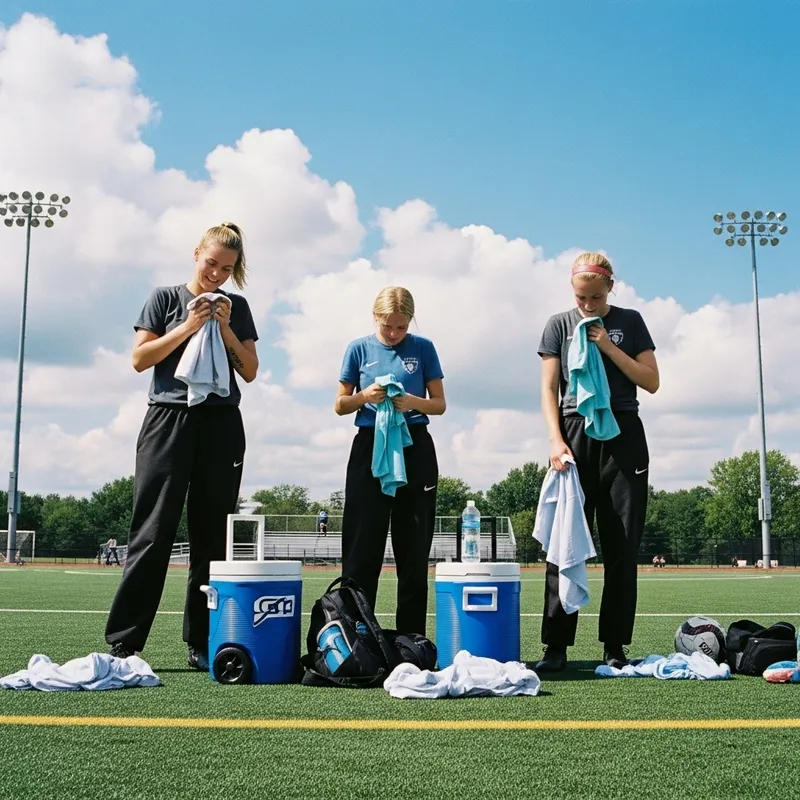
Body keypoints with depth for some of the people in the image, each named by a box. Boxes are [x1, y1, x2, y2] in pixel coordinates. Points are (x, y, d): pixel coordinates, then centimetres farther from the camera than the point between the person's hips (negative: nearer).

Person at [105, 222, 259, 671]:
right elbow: (140, 358, 0)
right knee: (154, 531, -7)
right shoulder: (167, 298, 7)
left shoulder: (237, 307, 14)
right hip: (170, 418, -2)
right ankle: (124, 642, -3)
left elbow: (250, 371, 10)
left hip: (221, 424, 3)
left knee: (213, 534, 2)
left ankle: (202, 643, 7)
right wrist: (188, 326, -9)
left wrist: (225, 329, -3)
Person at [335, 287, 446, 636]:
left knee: (414, 548, 4)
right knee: (362, 548, -1)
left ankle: (412, 640, 11)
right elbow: (340, 405, 8)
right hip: (370, 447, 0)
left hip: (415, 449, 0)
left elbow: (440, 404, 6)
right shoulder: (359, 349, 5)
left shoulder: (423, 348, 4)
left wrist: (415, 402, -15)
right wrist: (364, 396, -12)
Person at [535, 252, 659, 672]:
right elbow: (549, 389, 4)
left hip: (623, 436, 1)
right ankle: (556, 646, 0)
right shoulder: (559, 325, 9)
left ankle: (615, 647, 8)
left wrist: (609, 347, -6)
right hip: (575, 435, -1)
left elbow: (651, 382, 5)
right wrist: (556, 440, -10)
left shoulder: (629, 321, 11)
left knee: (622, 545, 0)